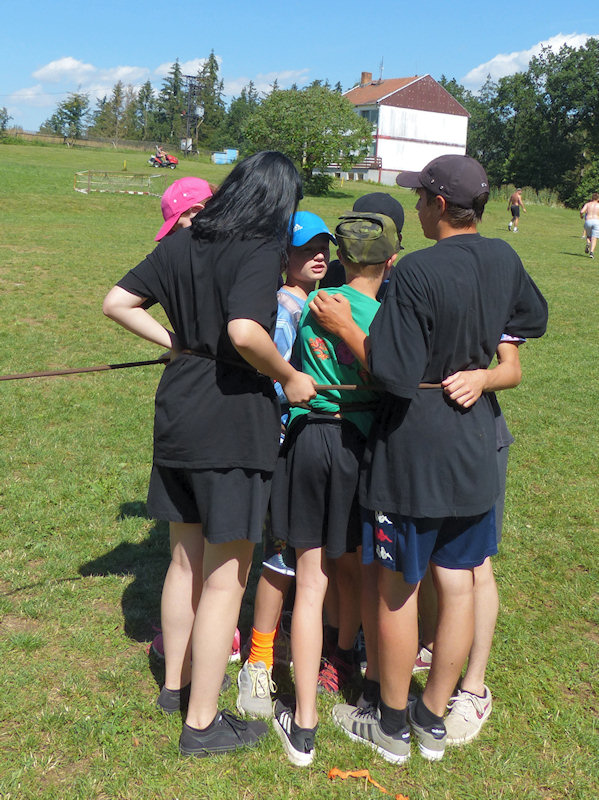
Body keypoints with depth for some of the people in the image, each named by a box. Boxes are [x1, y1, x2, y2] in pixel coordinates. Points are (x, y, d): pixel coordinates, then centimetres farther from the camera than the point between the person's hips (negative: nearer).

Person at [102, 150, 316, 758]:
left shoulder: (182, 243, 8)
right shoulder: (262, 251, -13)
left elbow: (116, 303, 7)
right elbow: (244, 332, -29)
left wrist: (178, 344, 12)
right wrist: (289, 378, -13)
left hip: (178, 414, 8)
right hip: (234, 421, -7)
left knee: (186, 559, 23)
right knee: (226, 578, 7)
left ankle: (176, 683, 41)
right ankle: (202, 723, 21)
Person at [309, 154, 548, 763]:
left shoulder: (417, 273, -21)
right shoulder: (503, 260, 1)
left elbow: (395, 374, -23)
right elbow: (533, 320, 19)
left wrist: (343, 325, -11)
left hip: (413, 452, -6)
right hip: (473, 445, 7)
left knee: (398, 589, 9)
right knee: (457, 582, 14)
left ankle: (391, 726, 26)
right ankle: (433, 720, 30)